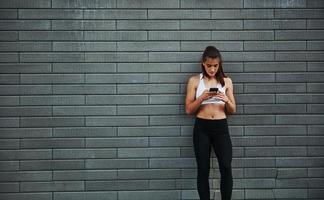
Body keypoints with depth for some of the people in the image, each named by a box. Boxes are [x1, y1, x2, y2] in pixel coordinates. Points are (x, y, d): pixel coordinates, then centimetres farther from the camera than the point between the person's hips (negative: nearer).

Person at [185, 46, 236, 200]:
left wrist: (226, 100, -11)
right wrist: (202, 98, -15)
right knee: (203, 169, 0)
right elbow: (189, 110, 1)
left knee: (226, 167, -11)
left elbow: (232, 111, 10)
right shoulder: (194, 80, 3)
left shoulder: (226, 81, 8)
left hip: (221, 128, 1)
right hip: (201, 128, -1)